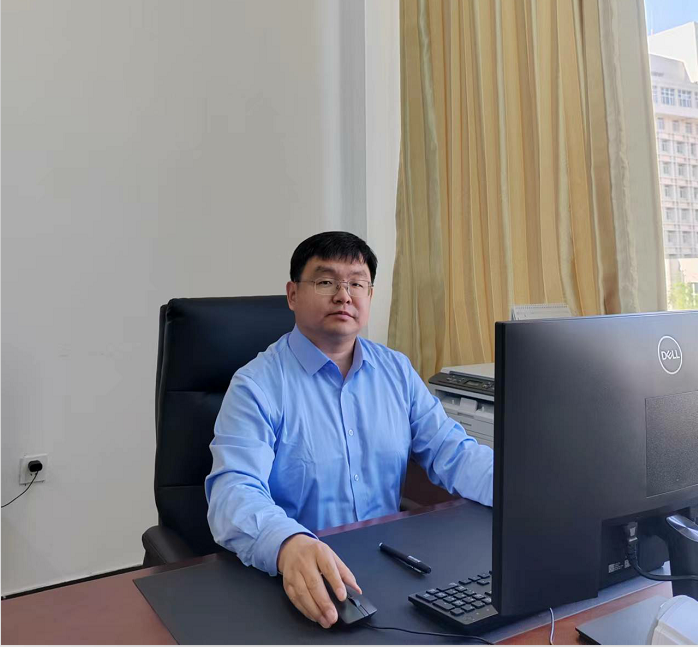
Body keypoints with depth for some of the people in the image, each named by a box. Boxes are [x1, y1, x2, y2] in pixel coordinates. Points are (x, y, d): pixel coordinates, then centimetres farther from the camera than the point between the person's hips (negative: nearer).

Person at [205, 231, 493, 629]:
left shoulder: (397, 371, 8)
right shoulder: (258, 386, -8)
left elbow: (452, 451, 4)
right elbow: (235, 490, -20)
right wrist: (290, 546, -41)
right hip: (304, 580, -4)